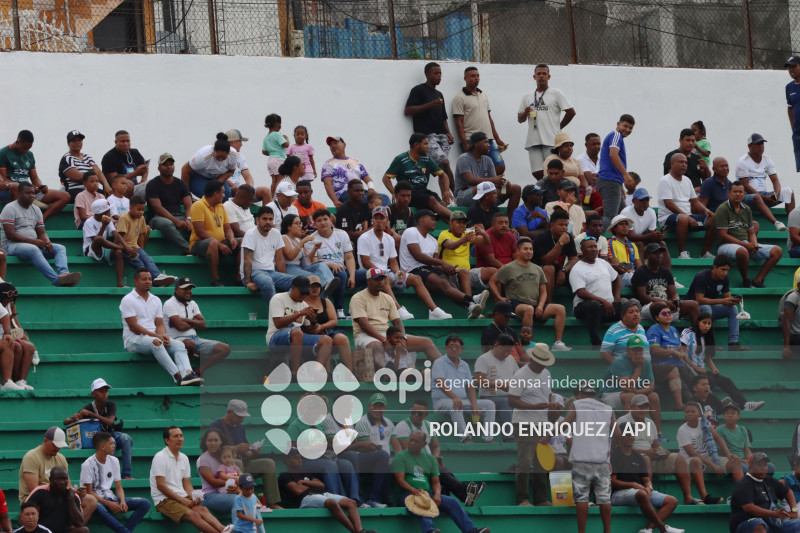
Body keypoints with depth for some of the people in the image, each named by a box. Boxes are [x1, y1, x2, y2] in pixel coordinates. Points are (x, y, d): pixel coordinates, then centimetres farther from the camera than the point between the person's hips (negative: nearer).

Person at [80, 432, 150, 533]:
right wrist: (108, 504, -19)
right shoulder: (88, 465, -8)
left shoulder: (114, 461, 11)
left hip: (110, 498, 6)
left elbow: (118, 487, 12)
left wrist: (122, 501, -10)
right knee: (99, 508, -44)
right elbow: (88, 492, -10)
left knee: (145, 503, -13)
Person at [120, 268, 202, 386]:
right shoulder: (128, 300, -2)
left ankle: (187, 373, -47)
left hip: (154, 337, 6)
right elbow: (133, 327, -11)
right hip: (133, 339, -6)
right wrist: (156, 336, -17)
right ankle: (177, 375, -48)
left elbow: (159, 324, 13)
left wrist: (163, 335, -12)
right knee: (155, 342, -38)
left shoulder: (156, 300, 19)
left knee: (179, 345, -20)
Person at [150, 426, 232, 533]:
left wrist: (193, 498, -4)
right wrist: (182, 500, -14)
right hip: (164, 500, -7)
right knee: (192, 514, -31)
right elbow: (160, 485, -13)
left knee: (202, 510, -24)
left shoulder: (184, 458, 17)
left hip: (182, 497, 7)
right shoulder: (160, 457, -6)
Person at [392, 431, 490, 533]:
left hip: (428, 493, 5)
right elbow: (400, 480, -6)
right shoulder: (400, 457, 7)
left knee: (452, 502, -17)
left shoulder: (430, 458, 21)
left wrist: (437, 494, -9)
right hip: (407, 493, -5)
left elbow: (436, 482, 15)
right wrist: (414, 491, -24)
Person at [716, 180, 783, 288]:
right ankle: (746, 281, -18)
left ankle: (757, 281, -14)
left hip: (746, 245, 7)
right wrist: (745, 245, -17)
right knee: (742, 251, -43)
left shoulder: (746, 209, 16)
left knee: (777, 251, -8)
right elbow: (723, 235, -13)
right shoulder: (723, 209, -6)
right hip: (727, 245, -7)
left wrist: (754, 244, -6)